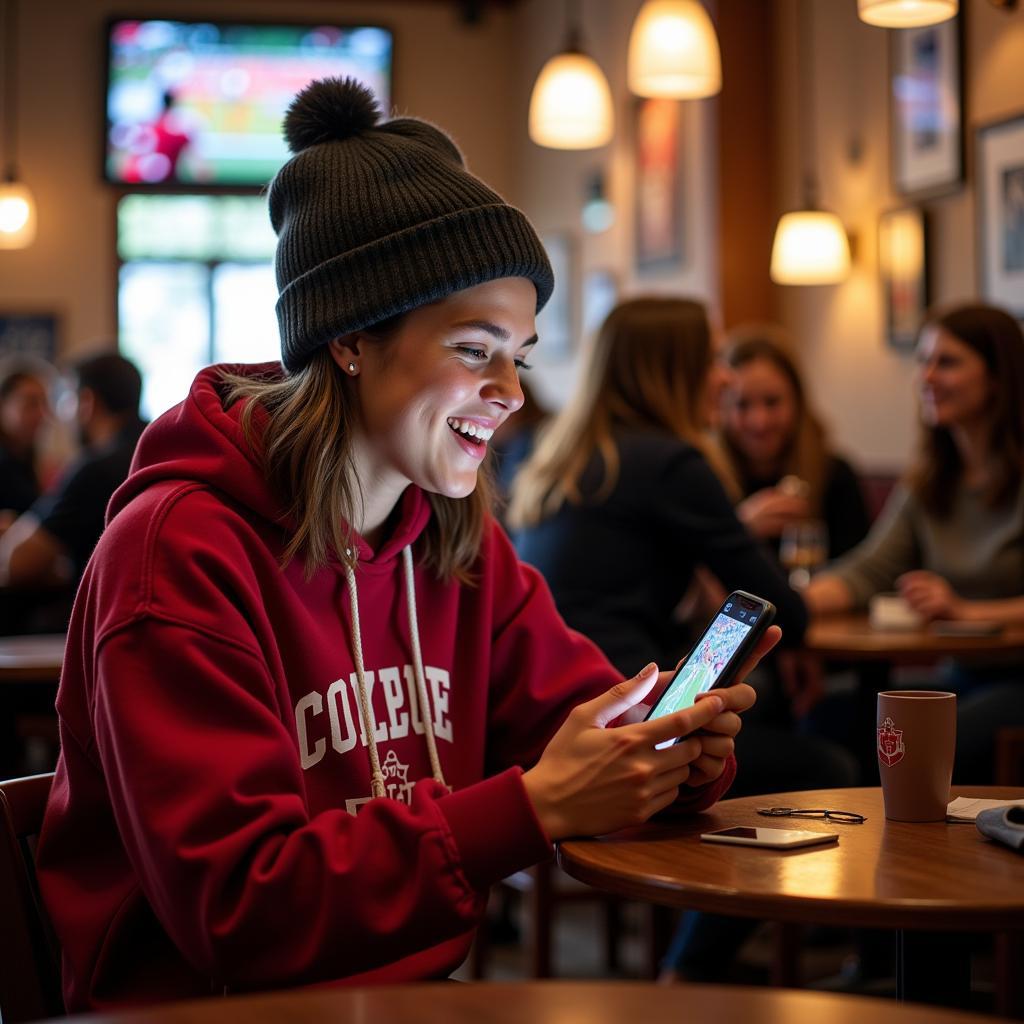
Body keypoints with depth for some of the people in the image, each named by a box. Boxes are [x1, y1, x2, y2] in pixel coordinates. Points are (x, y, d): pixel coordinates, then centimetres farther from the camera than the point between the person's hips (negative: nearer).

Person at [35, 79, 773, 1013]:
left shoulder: (461, 548, 8)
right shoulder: (182, 551, -15)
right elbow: (236, 911, -20)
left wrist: (681, 751, -14)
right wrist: (534, 808, -25)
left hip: (422, 984, 6)